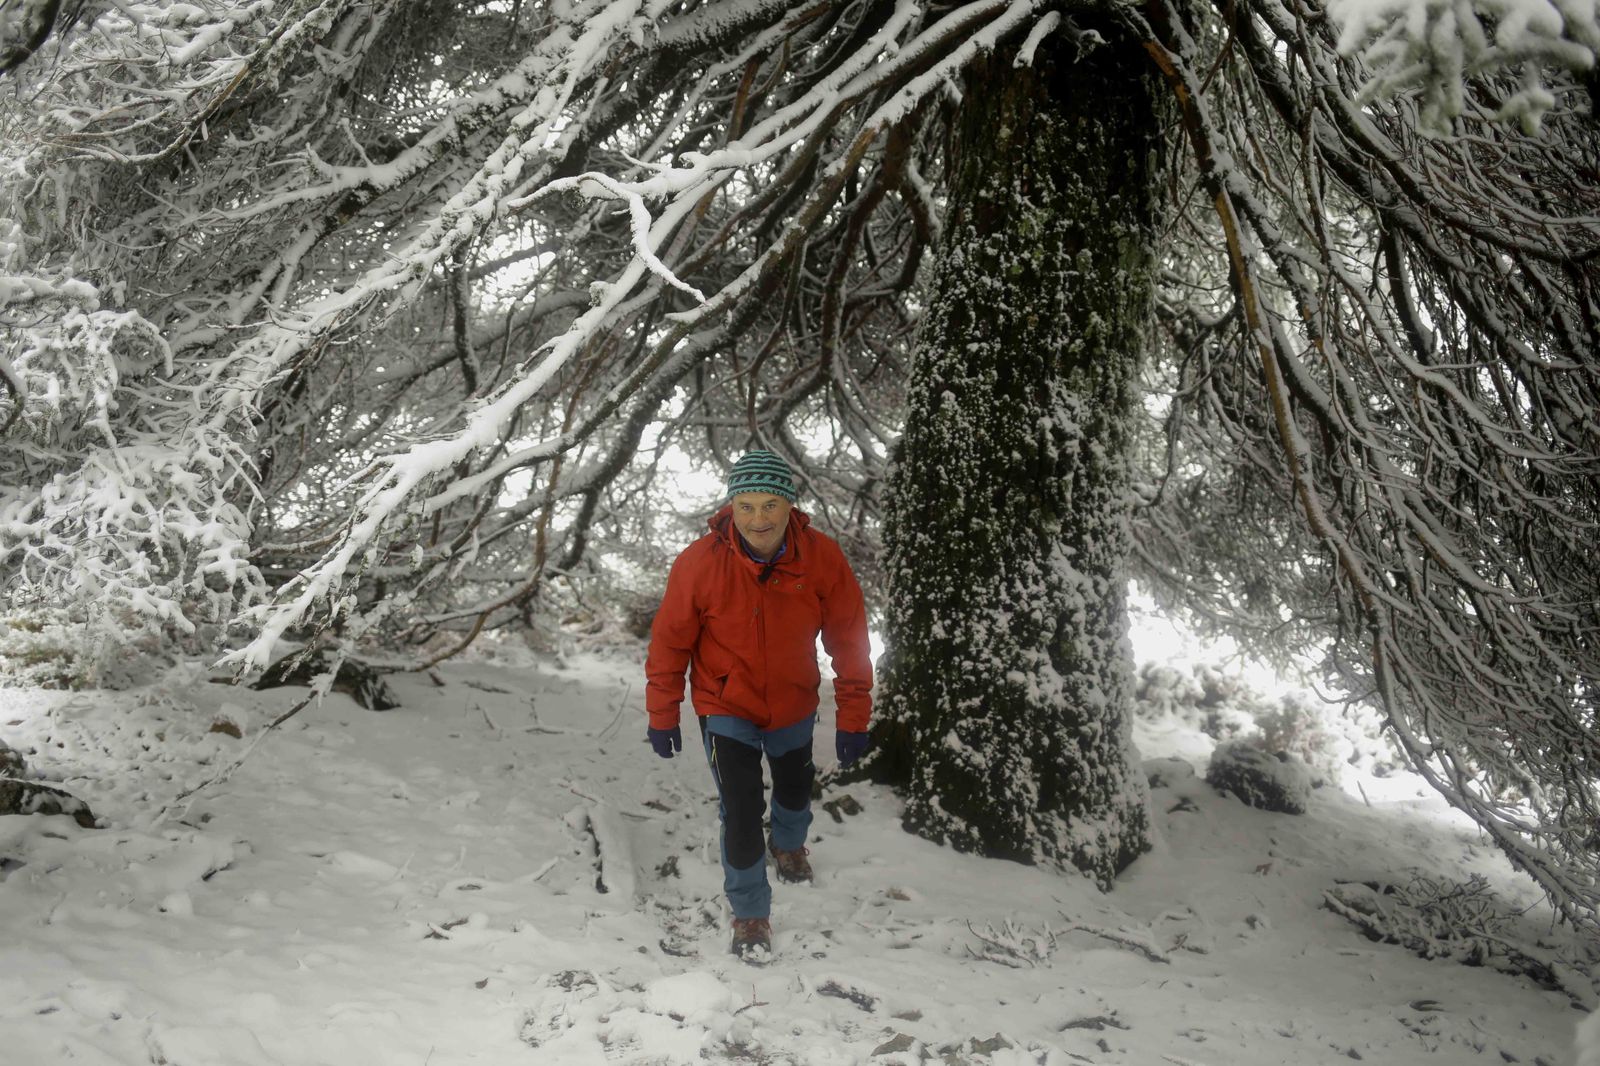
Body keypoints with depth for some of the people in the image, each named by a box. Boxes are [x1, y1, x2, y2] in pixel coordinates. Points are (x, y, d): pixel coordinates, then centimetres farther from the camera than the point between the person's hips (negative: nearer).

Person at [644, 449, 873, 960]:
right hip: (727, 710, -3)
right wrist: (662, 715, -5)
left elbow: (849, 641, -12)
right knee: (741, 813, -10)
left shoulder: (823, 558, -24)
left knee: (795, 791, 27)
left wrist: (853, 717, -9)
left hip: (794, 707, 3)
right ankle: (750, 914, 16)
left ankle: (788, 846, 61)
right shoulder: (700, 562, -27)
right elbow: (670, 640, -13)